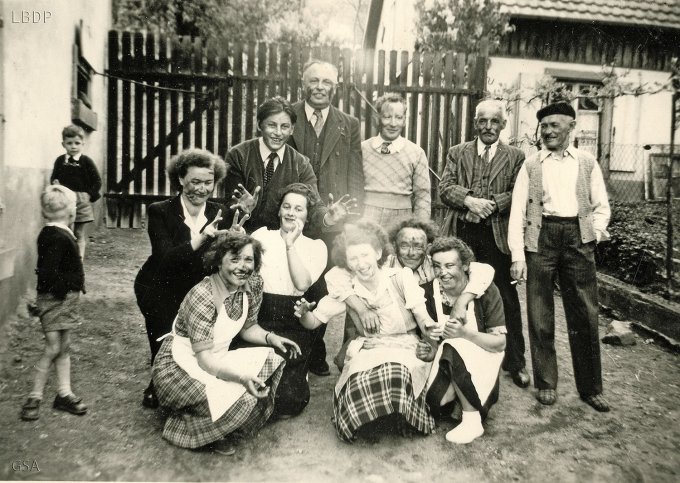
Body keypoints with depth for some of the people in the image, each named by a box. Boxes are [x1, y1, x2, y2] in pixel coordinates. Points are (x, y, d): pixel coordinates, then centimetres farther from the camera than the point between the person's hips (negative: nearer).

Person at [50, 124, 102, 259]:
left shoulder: (86, 161, -2)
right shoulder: (60, 161, 7)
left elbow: (97, 181, 1)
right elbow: (53, 177, 16)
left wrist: (90, 195, -6)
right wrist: (55, 182, -4)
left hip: (81, 203, -2)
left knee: (79, 234, 6)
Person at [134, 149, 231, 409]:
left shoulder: (219, 213, -4)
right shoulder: (160, 212, -12)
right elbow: (165, 259, -24)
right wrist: (201, 239, -38)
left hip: (196, 289, 3)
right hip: (159, 288, -2)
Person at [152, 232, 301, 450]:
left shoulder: (253, 285, -6)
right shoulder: (202, 296, -26)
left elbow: (248, 327, 9)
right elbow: (204, 359, -27)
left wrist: (271, 337, -10)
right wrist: (241, 376, -40)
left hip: (216, 360, 8)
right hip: (179, 366, -7)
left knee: (271, 360, -10)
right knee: (238, 397, -27)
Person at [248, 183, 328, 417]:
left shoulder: (316, 246, 8)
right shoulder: (263, 235, 11)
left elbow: (302, 283, -9)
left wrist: (290, 244, -7)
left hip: (294, 327, -1)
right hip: (259, 320, 1)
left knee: (287, 402, -13)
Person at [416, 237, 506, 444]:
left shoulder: (485, 289, -16)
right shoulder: (429, 292, -8)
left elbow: (500, 342, -14)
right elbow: (433, 339, 3)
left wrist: (465, 333, -29)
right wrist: (430, 351, -20)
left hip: (482, 357, -3)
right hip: (448, 359, 3)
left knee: (453, 350, -35)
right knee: (436, 404, -23)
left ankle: (473, 420, -18)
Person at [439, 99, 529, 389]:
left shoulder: (515, 157, 8)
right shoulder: (457, 153, 12)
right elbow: (445, 188, -1)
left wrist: (491, 204, -17)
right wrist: (469, 199, -17)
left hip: (497, 235, -1)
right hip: (461, 233, 1)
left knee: (506, 299, 4)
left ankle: (515, 363, 18)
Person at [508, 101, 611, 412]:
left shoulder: (587, 163, 10)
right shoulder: (531, 165, 7)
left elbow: (601, 206, 15)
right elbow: (517, 212, 1)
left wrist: (596, 231, -4)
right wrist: (517, 255, -7)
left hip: (578, 238, 1)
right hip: (540, 238, 0)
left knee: (585, 315, 4)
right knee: (540, 316, 5)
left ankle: (591, 387, 20)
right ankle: (546, 383, 20)